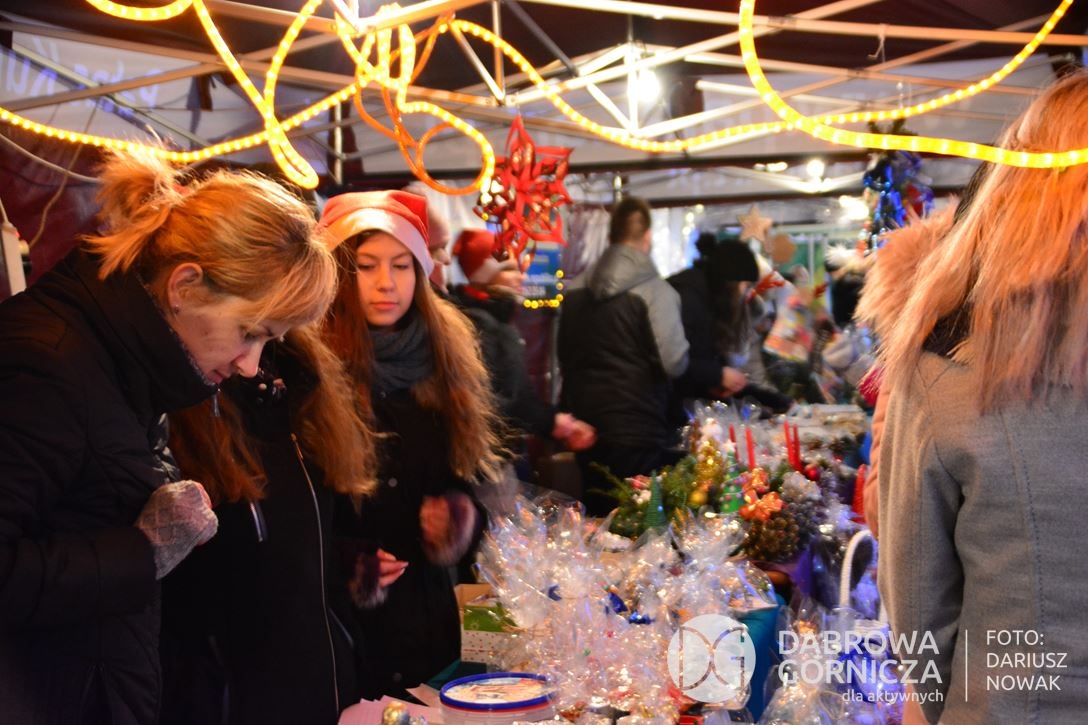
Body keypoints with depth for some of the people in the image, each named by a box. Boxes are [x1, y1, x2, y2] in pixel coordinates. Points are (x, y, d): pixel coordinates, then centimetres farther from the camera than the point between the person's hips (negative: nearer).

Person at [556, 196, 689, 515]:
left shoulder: (576, 289, 6)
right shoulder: (654, 291, -12)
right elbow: (675, 362, -17)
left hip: (585, 426, 6)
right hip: (638, 429, -6)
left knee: (596, 519, 15)